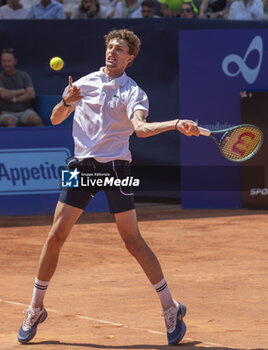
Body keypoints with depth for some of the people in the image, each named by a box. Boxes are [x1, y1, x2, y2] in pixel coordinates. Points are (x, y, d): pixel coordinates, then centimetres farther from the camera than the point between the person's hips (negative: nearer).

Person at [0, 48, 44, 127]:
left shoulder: (24, 76, 10)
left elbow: (31, 94, -3)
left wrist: (14, 99, -11)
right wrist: (22, 91, -3)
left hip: (25, 111, 2)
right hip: (7, 113, -2)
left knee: (37, 120, -29)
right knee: (10, 122, -37)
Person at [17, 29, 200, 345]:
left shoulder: (133, 92, -1)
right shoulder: (83, 83, 11)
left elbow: (140, 127, -18)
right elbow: (55, 120, 15)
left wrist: (176, 125, -36)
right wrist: (66, 102, -7)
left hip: (115, 167, -3)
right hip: (82, 165, 3)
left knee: (133, 241, -6)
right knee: (56, 236, -1)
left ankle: (171, 308, 5)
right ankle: (35, 309, 13)